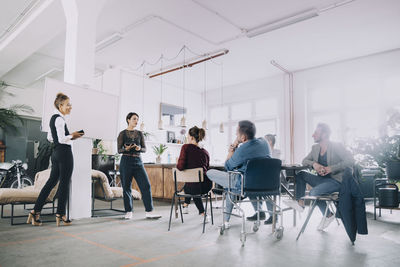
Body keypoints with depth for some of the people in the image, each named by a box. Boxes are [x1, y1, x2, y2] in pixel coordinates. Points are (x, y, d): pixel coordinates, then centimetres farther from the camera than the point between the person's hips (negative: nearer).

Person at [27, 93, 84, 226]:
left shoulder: (54, 118, 18)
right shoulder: (60, 119, -12)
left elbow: (49, 137, 24)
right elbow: (62, 139, -19)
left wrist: (69, 137, 16)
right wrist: (72, 136, -2)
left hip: (56, 153, 10)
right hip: (64, 153, -10)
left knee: (51, 181, 11)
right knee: (64, 183, -2)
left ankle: (35, 212, 13)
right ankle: (60, 215, 5)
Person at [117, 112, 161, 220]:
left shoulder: (140, 133, 11)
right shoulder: (122, 134, 2)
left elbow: (144, 149, 8)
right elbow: (119, 150, -2)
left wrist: (139, 148, -14)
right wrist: (127, 149, -22)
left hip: (138, 162, 3)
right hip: (126, 162, -2)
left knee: (146, 185, -7)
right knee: (127, 187, 4)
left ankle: (149, 211, -3)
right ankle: (129, 212, 18)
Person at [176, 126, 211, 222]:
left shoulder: (186, 147, -7)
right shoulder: (205, 152, 8)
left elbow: (181, 167, -15)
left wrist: (177, 164, 7)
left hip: (194, 187, -4)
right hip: (207, 186, 4)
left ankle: (203, 214, 32)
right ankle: (186, 206, 47)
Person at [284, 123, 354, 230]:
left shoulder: (336, 146, -10)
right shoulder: (315, 148, 10)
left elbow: (350, 161, -20)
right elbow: (305, 160, 12)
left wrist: (331, 168, -23)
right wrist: (313, 164, -11)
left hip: (335, 180, -7)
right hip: (321, 179, 7)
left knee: (314, 192, -28)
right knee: (301, 174, -7)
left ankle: (329, 215, -4)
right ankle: (300, 202, -10)